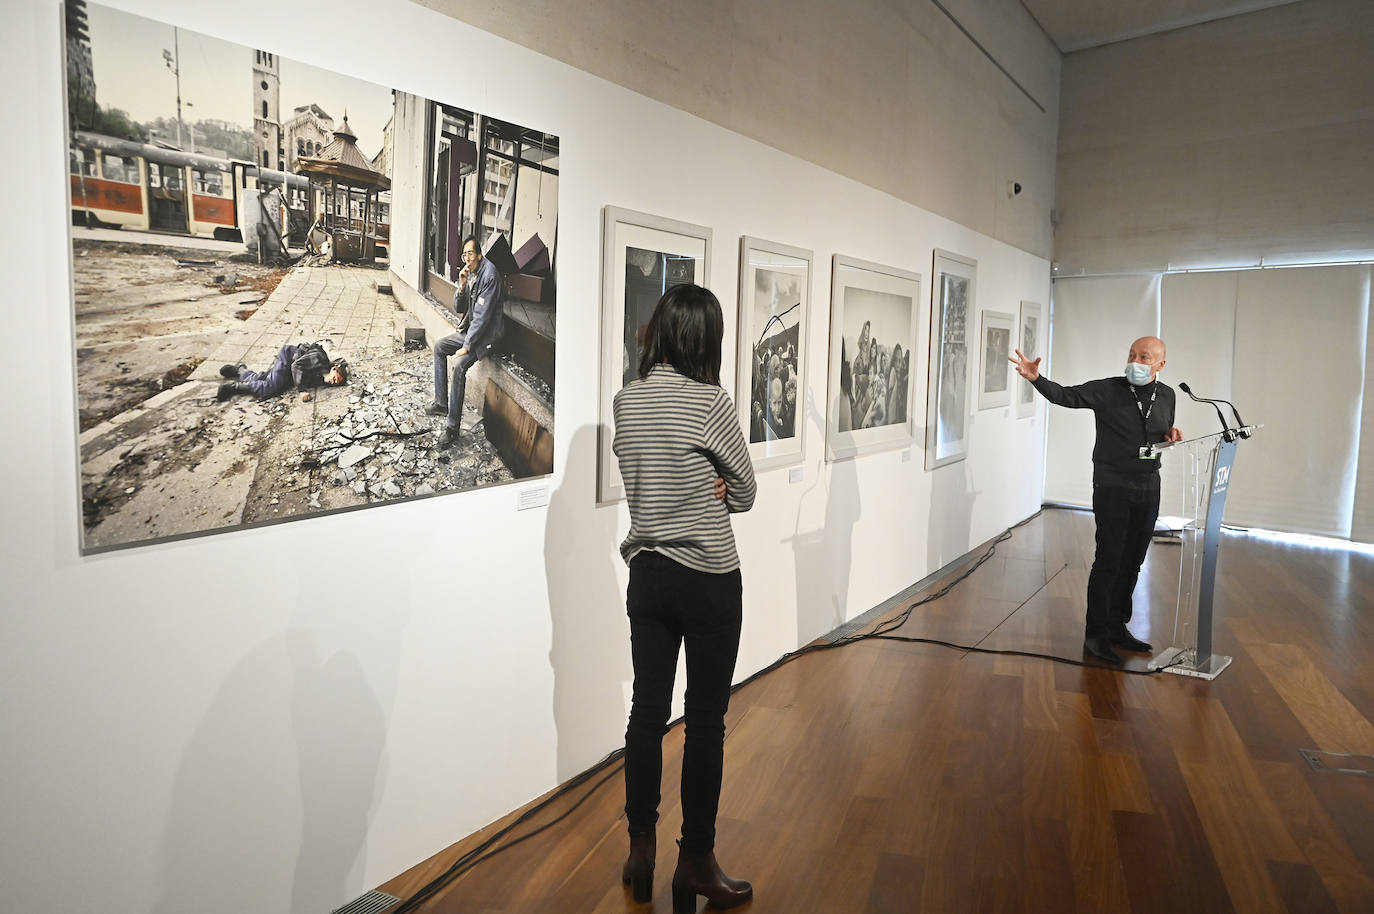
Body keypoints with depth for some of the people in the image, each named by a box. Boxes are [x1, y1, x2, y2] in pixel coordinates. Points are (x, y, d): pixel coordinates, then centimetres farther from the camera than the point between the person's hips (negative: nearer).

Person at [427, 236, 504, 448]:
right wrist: (462, 286, -10)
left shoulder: (489, 275, -22)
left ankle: (452, 426, -20)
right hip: (471, 328, 10)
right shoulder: (469, 274, 5)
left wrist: (466, 346, -24)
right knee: (439, 347, 13)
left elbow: (482, 315, -25)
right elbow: (458, 308, 10)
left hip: (487, 334, -10)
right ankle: (441, 403, 18)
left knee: (459, 366, -26)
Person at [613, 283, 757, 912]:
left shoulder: (625, 401, 2)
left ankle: (640, 853, 28)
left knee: (646, 712, 14)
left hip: (646, 574, 6)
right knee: (706, 723, 7)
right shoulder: (709, 402, -16)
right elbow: (745, 493, -5)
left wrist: (705, 485, -2)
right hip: (707, 582, -6)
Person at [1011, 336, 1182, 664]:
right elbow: (1065, 396, -21)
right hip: (1112, 487, -5)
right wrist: (1036, 378, -38)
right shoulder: (1106, 390, -8)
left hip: (1148, 489, 5)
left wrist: (1172, 436, -2)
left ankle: (1117, 627, 26)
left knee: (1132, 562, 12)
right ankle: (1095, 634, 3)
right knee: (1109, 560, -6)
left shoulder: (1166, 395, 8)